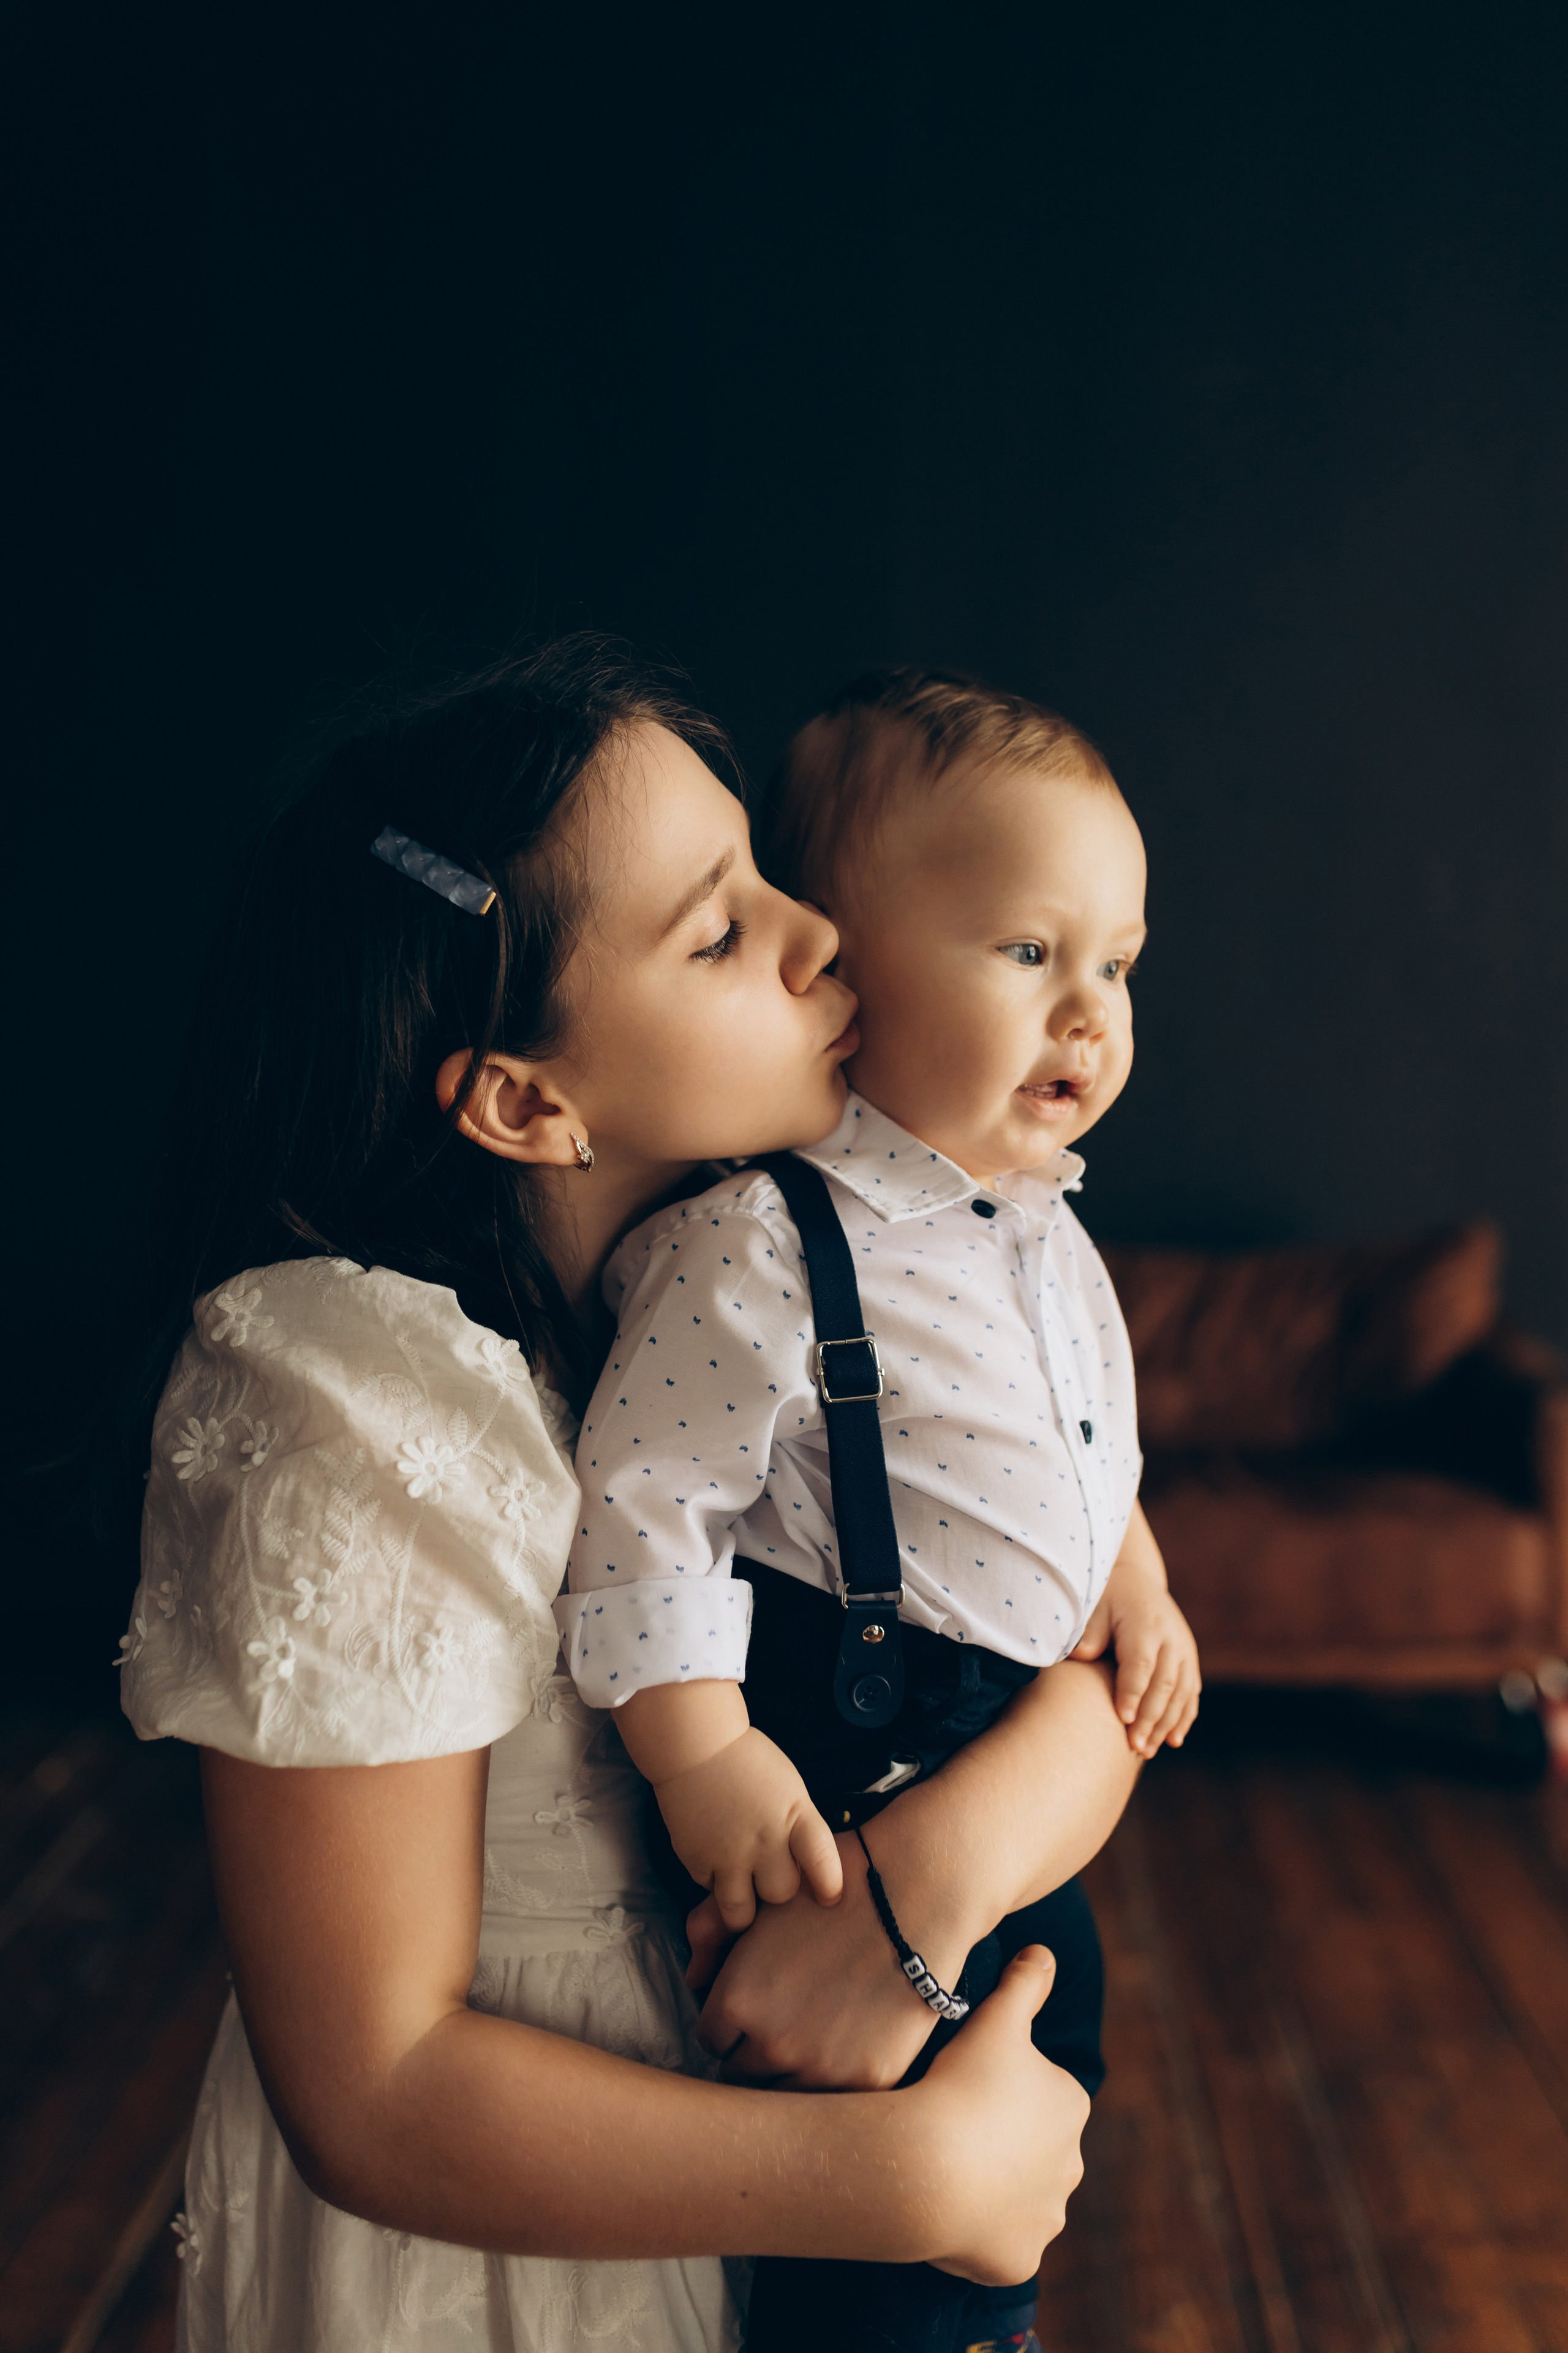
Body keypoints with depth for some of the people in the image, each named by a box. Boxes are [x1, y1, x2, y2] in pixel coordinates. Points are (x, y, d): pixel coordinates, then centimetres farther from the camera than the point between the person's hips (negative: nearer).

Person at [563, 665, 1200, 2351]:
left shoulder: (1047, 1229, 5)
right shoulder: (757, 1247, -23)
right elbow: (645, 1502, -23)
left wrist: (1138, 1584, 7)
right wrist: (705, 1758, -26)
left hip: (1034, 1765, 9)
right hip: (849, 1785, -9)